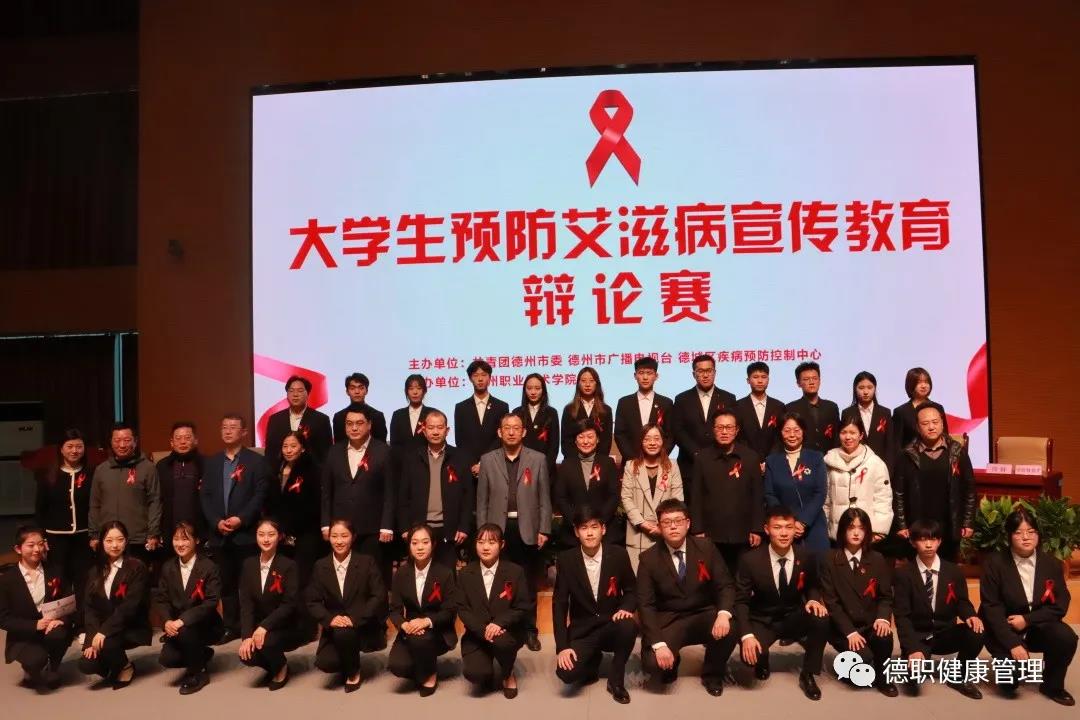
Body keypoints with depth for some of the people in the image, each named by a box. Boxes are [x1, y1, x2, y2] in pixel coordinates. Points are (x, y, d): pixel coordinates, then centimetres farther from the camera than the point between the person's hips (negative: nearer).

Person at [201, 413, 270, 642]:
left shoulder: (256, 461, 1)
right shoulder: (212, 462, 14)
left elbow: (260, 495, -6)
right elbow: (204, 496, 8)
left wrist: (241, 519, -15)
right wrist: (216, 522, -6)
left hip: (246, 533, -4)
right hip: (219, 535, 4)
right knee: (226, 583, 9)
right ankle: (231, 627, 18)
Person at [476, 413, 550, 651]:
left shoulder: (538, 459, 2)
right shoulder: (487, 460, 4)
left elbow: (544, 499, 3)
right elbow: (482, 500, 5)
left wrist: (544, 530, -3)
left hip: (527, 529, 0)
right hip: (498, 529, 1)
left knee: (528, 584, 8)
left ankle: (530, 630, 21)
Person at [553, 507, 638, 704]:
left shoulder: (618, 554, -7)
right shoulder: (566, 559, -8)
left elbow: (632, 590, 5)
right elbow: (559, 604, -5)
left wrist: (626, 608, -19)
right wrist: (562, 646, -12)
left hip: (612, 626, 0)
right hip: (582, 631, 0)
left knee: (629, 627, -35)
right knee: (566, 673, -25)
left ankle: (616, 680, -6)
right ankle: (592, 659, 14)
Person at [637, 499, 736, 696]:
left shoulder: (706, 548, -2)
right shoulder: (649, 558, -6)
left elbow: (725, 585, -2)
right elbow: (646, 604, -10)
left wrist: (724, 614, -25)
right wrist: (659, 644, -23)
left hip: (703, 616, 2)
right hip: (667, 622, -1)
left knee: (730, 629, -30)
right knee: (653, 663, -28)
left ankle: (712, 674, 3)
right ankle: (670, 665, 14)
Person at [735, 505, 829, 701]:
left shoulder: (805, 557, -10)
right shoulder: (750, 560, -18)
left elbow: (812, 586, 10)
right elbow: (741, 601, -12)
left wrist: (814, 599, -16)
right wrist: (747, 635, -27)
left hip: (793, 618, 2)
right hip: (762, 621, -2)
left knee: (821, 618, -29)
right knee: (751, 654, -32)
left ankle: (807, 674, -6)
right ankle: (762, 662, 11)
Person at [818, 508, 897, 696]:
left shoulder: (877, 559, 4)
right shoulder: (829, 560, -6)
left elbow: (886, 596, 5)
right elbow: (831, 601, -9)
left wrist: (883, 618, -17)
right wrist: (850, 631, -19)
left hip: (870, 624, 3)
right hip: (842, 627, -2)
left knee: (884, 637, -31)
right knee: (864, 658, -27)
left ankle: (881, 677, -1)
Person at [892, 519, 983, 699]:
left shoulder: (953, 571, 2)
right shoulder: (903, 574, -8)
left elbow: (961, 602, 6)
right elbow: (902, 616, -13)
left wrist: (970, 616, -20)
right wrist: (913, 648, -26)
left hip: (945, 635, 3)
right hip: (918, 637, -3)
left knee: (976, 633, -27)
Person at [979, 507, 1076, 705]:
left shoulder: (1052, 563, -2)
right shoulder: (994, 563, -13)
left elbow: (1060, 605, -3)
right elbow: (991, 608, -15)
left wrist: (1027, 620, -17)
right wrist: (1013, 643, -25)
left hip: (1037, 625, 4)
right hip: (1003, 629, -3)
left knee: (1066, 637, -26)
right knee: (1016, 661, -28)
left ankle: (1052, 685, 1)